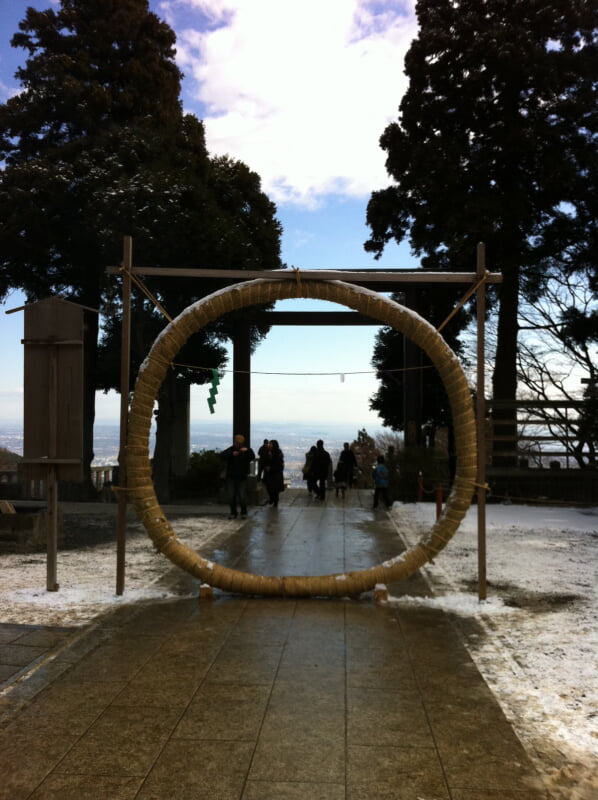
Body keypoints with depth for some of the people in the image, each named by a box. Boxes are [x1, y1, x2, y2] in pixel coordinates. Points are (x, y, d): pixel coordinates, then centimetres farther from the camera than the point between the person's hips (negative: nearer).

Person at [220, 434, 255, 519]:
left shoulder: (247, 450, 4)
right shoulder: (230, 450, 5)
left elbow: (252, 457, -16)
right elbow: (222, 456, -13)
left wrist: (247, 451, -33)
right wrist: (232, 454, -27)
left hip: (242, 477, -2)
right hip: (231, 477, 2)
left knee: (242, 496, -4)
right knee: (231, 496, 4)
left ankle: (243, 513, 11)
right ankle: (233, 513, 16)